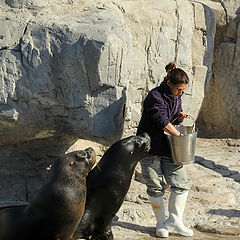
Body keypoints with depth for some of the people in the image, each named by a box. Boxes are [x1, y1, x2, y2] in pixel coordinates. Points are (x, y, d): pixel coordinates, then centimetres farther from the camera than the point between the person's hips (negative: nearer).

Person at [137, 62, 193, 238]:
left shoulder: (177, 98, 8)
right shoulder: (155, 96, -16)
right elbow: (163, 122, -23)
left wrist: (179, 117, -1)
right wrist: (179, 135, -17)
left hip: (168, 149, 7)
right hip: (150, 148, -6)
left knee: (182, 183, -2)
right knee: (156, 187, 0)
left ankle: (175, 220, 8)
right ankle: (161, 223, 13)